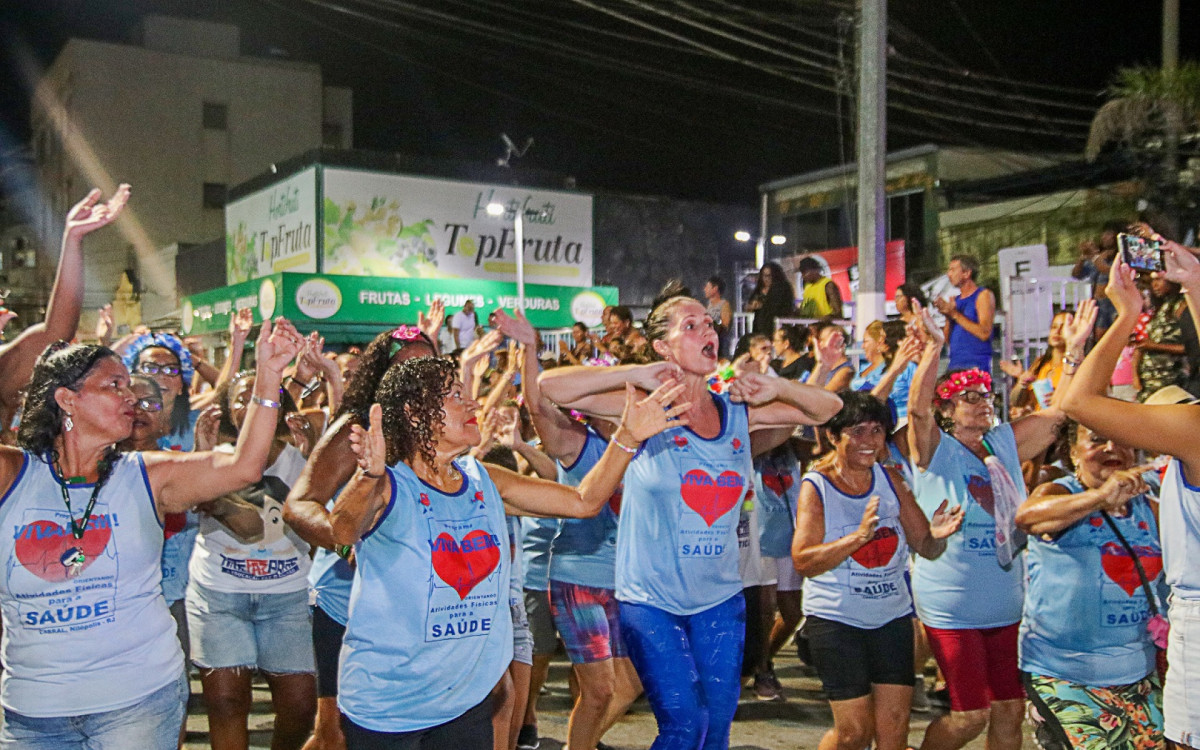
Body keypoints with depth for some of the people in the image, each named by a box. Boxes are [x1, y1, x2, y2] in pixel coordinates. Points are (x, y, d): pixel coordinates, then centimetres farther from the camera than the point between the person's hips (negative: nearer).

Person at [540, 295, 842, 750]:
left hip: (720, 597, 5)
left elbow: (827, 408, 10)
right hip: (651, 598, -4)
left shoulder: (738, 413, 3)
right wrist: (636, 374, -21)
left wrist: (774, 387, -8)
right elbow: (550, 387, -17)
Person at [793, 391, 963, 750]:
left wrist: (938, 535, -16)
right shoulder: (816, 486, -10)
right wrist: (858, 536, -33)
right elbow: (803, 562, -20)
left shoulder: (891, 480, 5)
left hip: (893, 617, 5)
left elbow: (925, 548, 8)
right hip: (836, 620, -4)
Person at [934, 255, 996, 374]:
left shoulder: (983, 295, 0)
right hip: (954, 365, 6)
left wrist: (955, 314, -11)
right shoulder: (954, 300, 17)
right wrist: (947, 316, -1)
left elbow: (984, 333, -13)